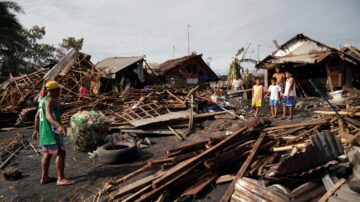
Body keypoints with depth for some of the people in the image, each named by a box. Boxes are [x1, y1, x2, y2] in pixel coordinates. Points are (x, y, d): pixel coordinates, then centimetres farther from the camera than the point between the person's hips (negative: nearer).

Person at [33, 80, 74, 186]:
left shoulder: (43, 100, 15)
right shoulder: (50, 100, -16)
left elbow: (37, 117, 22)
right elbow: (48, 115, -32)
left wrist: (37, 131, 32)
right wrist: (59, 125, -49)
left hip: (45, 131, 10)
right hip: (51, 131, -10)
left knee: (47, 154, 16)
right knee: (61, 153, -9)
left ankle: (44, 177, 23)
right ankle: (61, 179, -8)